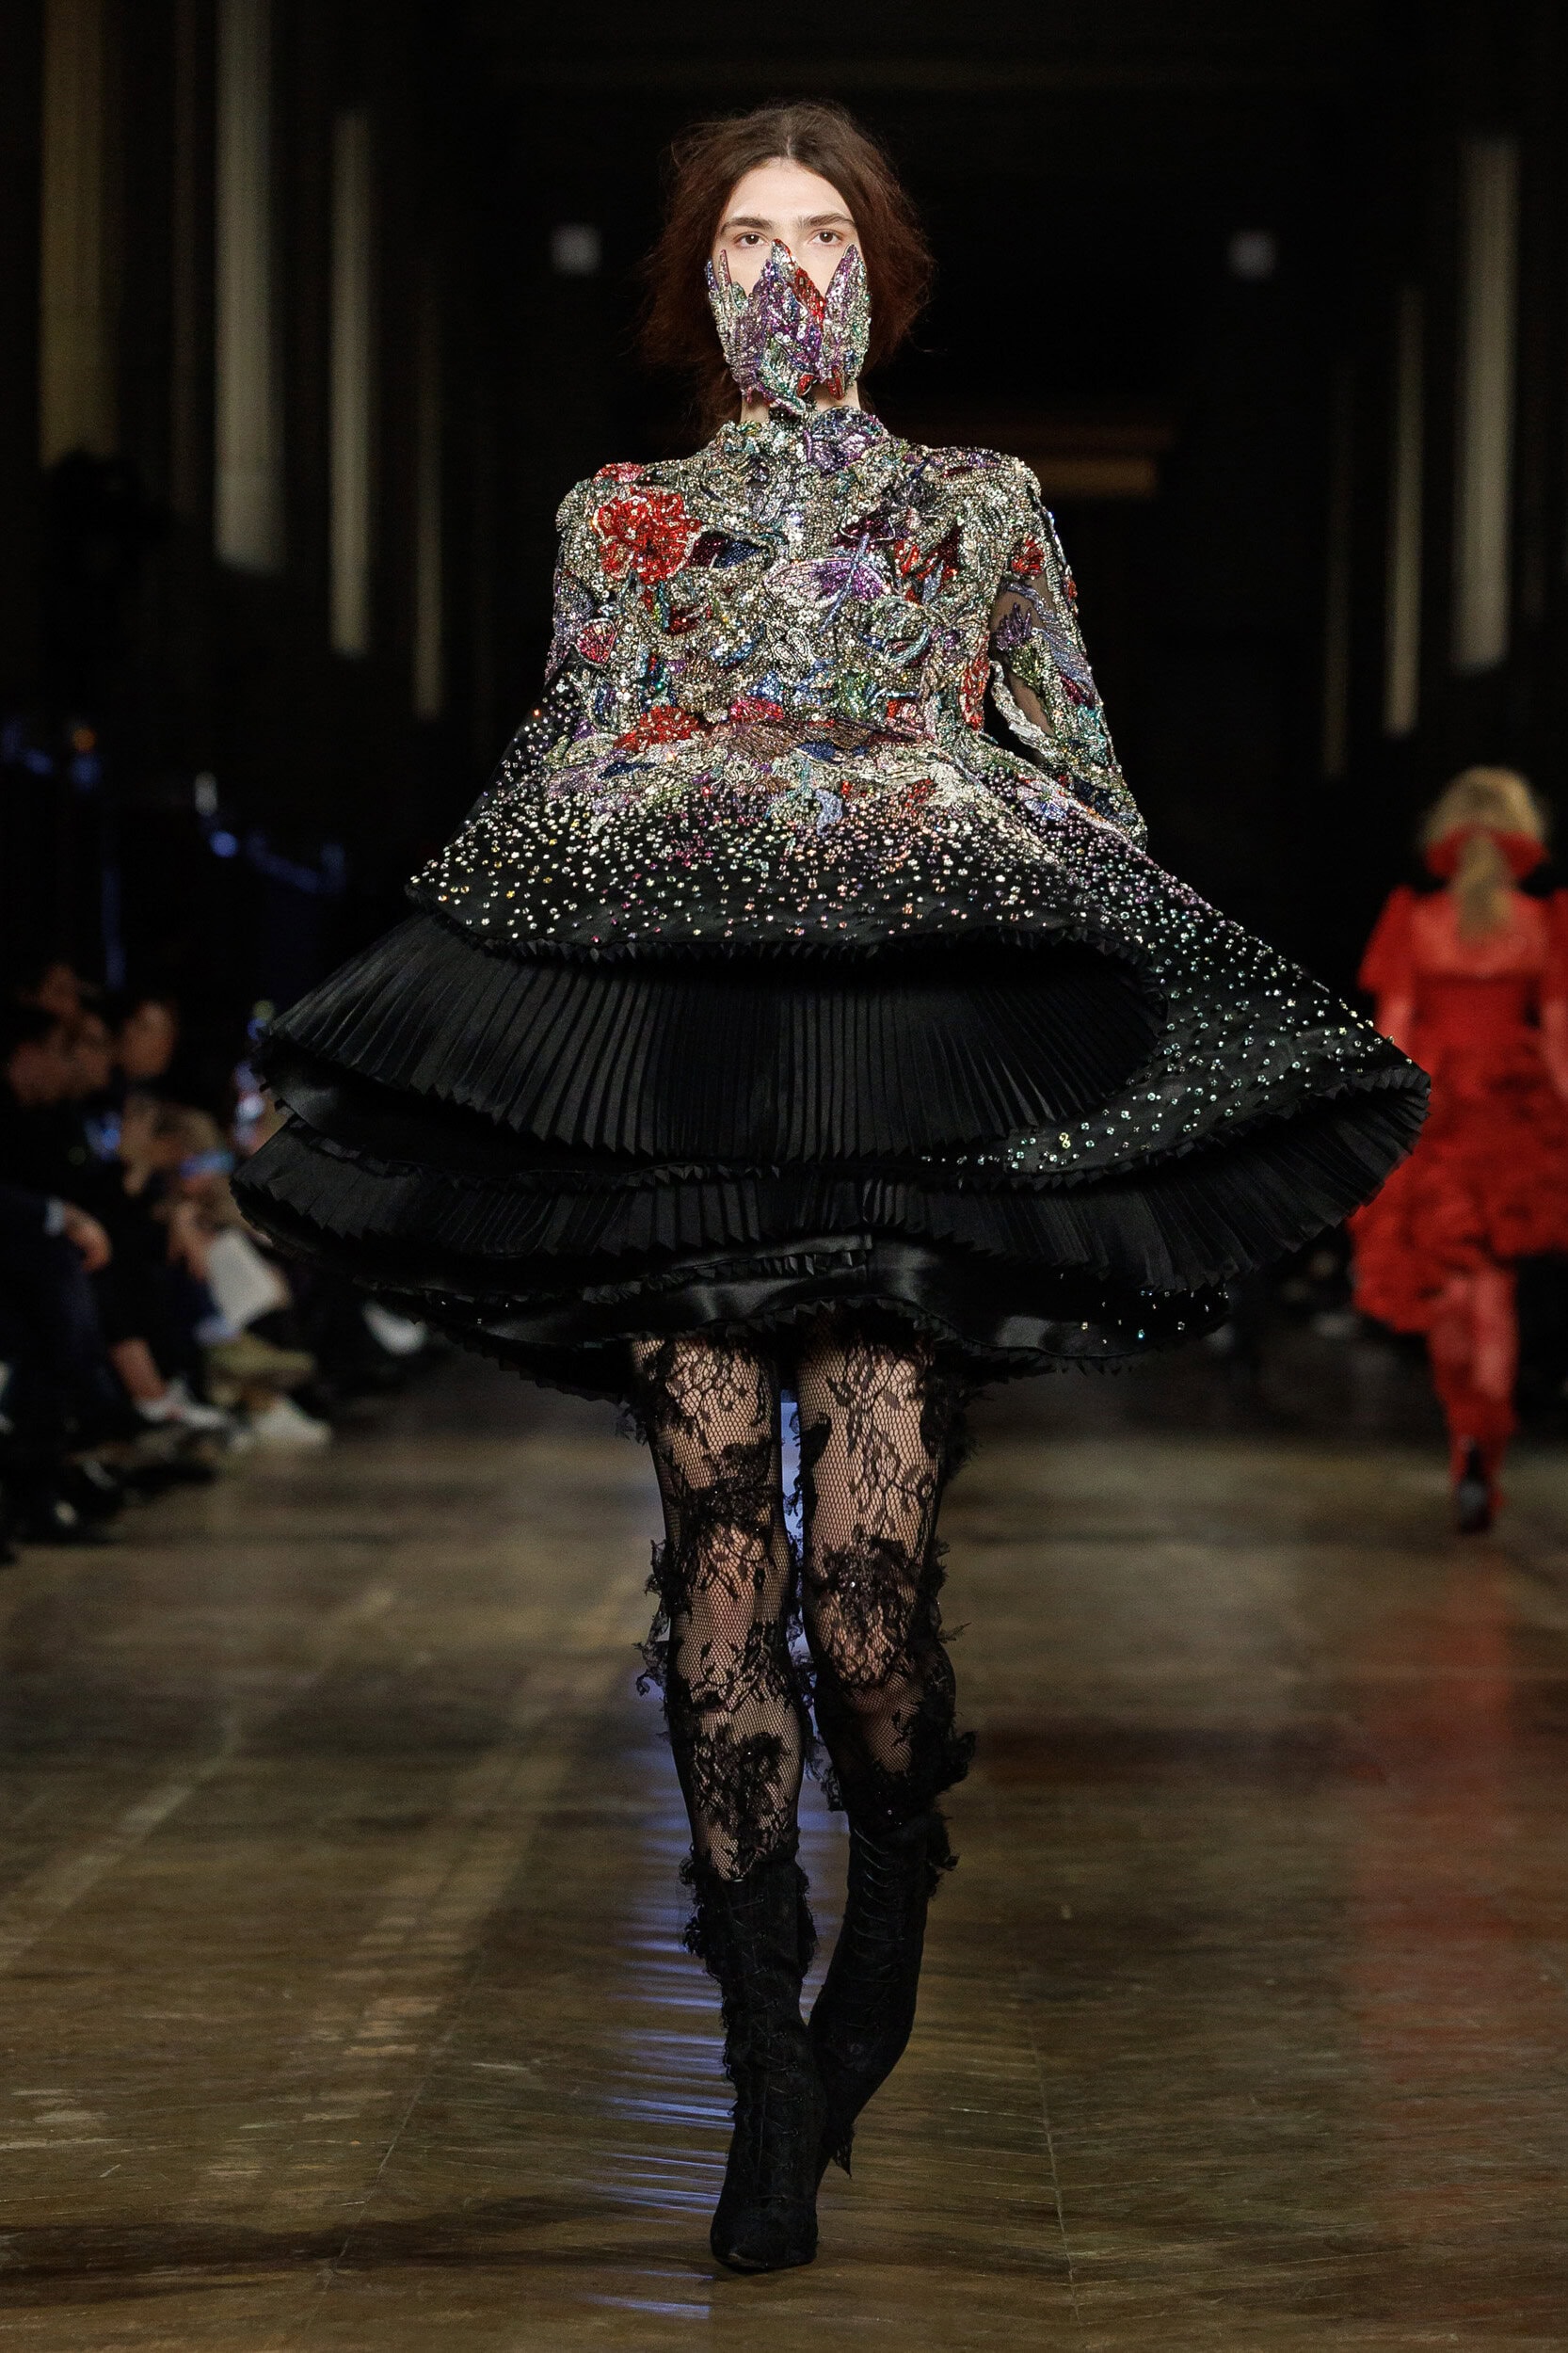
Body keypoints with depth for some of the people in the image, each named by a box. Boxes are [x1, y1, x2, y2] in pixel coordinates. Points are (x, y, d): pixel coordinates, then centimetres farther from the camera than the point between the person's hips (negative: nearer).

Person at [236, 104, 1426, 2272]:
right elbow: (548, 797, 18)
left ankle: (896, 1895, 18)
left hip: (924, 1058, -1)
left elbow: (1090, 794, 16)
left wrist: (1074, 1032, 6)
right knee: (719, 1527, -9)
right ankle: (770, 2071, -4)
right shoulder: (620, 522, 19)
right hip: (672, 1064, 1)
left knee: (867, 1542, -13)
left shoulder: (986, 511, 18)